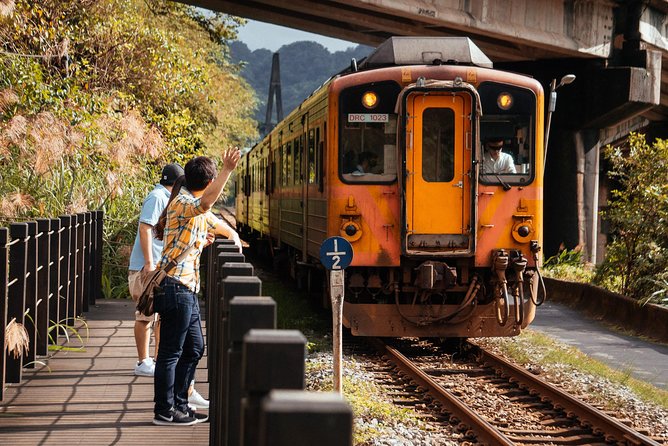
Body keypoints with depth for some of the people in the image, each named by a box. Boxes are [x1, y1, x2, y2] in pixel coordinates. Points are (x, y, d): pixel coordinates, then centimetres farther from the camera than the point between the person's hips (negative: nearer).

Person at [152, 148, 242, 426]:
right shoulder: (181, 203, -13)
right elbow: (206, 202, -36)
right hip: (175, 286, -10)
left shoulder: (197, 211, 18)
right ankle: (164, 411, 1)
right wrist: (227, 171, -43)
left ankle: (179, 404, 23)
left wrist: (233, 235, 47)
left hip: (187, 289, 10)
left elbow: (214, 221, 39)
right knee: (171, 351, -5)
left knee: (194, 348, 15)